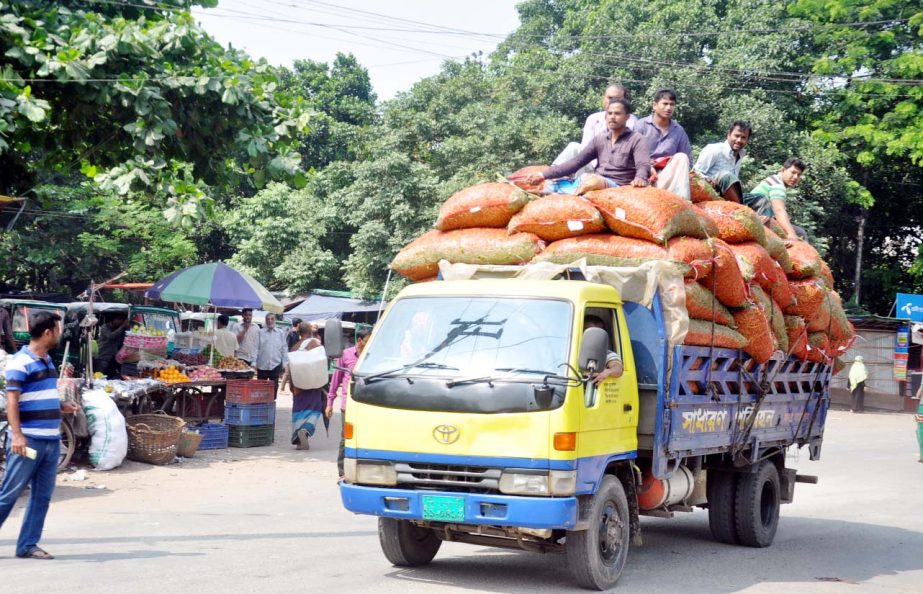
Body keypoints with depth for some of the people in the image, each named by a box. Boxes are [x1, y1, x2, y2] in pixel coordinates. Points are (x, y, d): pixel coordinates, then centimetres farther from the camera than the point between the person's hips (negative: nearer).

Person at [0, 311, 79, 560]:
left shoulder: (48, 361, 16)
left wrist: (62, 406, 12)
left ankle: (28, 545, 13)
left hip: (52, 440, 8)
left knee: (42, 496, 8)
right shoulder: (21, 362, -10)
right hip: (29, 440, -8)